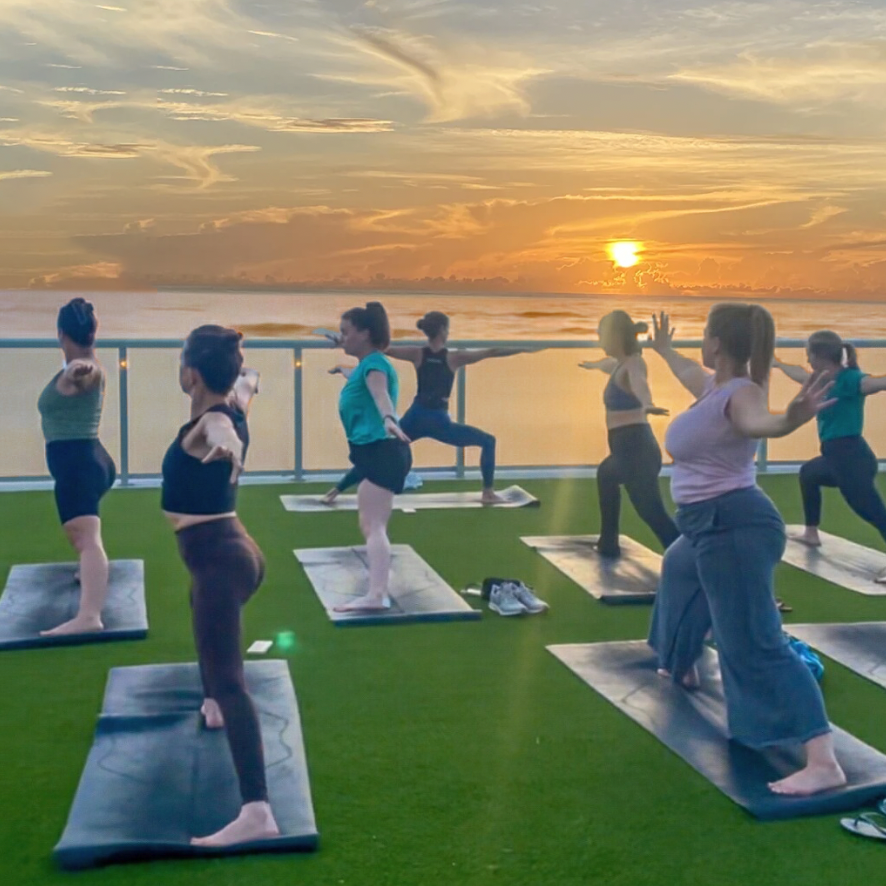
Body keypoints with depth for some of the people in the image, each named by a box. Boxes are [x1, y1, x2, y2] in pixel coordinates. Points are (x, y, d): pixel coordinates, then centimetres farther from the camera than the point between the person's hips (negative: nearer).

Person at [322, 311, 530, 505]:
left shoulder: (417, 354, -1)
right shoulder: (454, 357, -7)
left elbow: (383, 349, 1)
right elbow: (492, 352, -5)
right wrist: (524, 348, 2)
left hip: (415, 418, 3)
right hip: (439, 422, -3)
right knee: (488, 442, 12)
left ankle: (334, 491, 7)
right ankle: (488, 493, 7)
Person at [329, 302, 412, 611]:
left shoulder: (374, 363, -11)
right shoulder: (366, 365, 20)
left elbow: (380, 393, -35)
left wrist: (389, 419, -55)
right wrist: (345, 371, 70)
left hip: (382, 451, -11)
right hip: (375, 452, 11)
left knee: (373, 526, -21)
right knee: (370, 525, 23)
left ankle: (376, 596, -33)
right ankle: (378, 587, 39)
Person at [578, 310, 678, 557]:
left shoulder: (633, 364, -14)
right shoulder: (621, 363, 14)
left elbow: (639, 384, -39)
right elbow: (608, 364, 40)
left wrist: (645, 405, -61)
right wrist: (592, 364, 63)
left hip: (635, 447, -11)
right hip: (628, 447, 11)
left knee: (653, 512, -18)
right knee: (606, 474, 36)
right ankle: (608, 543, 46)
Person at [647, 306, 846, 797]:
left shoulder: (739, 393, -22)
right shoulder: (714, 386, 7)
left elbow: (759, 421, -46)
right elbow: (690, 373, 32)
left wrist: (791, 419, -69)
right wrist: (663, 349, 50)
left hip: (733, 526, -11)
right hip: (712, 526, 11)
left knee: (754, 644, -17)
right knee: (677, 572, 38)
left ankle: (823, 762, -23)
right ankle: (681, 667, 63)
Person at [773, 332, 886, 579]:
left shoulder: (849, 379, -18)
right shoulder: (827, 380, 9)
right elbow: (802, 376, 31)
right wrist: (778, 364, 45)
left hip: (852, 457, -11)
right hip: (838, 457, 11)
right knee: (808, 473, 35)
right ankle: (811, 534, 48)